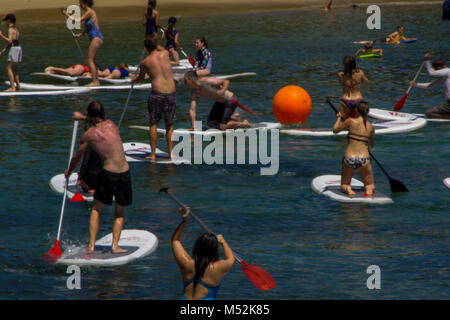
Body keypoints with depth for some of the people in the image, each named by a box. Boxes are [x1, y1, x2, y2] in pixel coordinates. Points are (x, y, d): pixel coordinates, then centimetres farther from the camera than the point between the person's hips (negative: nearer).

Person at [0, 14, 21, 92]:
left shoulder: (11, 29, -10)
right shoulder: (16, 29, 19)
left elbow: (10, 41, -20)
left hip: (14, 49, -9)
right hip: (18, 48, 9)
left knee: (9, 68, -7)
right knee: (12, 68, 19)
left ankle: (12, 87, -13)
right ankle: (18, 85, 22)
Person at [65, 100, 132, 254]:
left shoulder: (88, 134, 0)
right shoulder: (111, 124, 8)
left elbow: (77, 158, 13)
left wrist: (68, 171, 33)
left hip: (108, 173, -3)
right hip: (125, 172, 3)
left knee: (96, 208, 18)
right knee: (120, 211, 21)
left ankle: (91, 245, 11)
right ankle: (115, 245, 10)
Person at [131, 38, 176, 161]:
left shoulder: (145, 62, 4)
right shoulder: (165, 54, 6)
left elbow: (141, 78, 23)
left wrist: (133, 80, 45)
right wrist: (155, 44, 50)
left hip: (157, 94, -2)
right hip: (171, 94, 2)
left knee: (153, 124, 8)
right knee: (169, 125, 13)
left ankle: (153, 154, 6)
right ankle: (171, 153, 15)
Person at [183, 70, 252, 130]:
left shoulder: (207, 81, -29)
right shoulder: (194, 93, -9)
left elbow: (226, 82, -25)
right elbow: (192, 110, -12)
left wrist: (222, 91, -44)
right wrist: (192, 127, -20)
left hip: (230, 100, -8)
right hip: (220, 103, 8)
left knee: (222, 127, -14)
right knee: (211, 124, 12)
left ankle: (243, 124, 8)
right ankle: (233, 117, 28)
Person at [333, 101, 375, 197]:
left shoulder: (351, 121, -3)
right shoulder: (370, 127, 7)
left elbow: (335, 130, 12)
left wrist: (339, 118, 28)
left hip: (349, 159, -1)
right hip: (364, 159, 1)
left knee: (344, 185, 21)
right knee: (370, 185, 21)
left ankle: (348, 189, -14)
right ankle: (369, 190, -14)